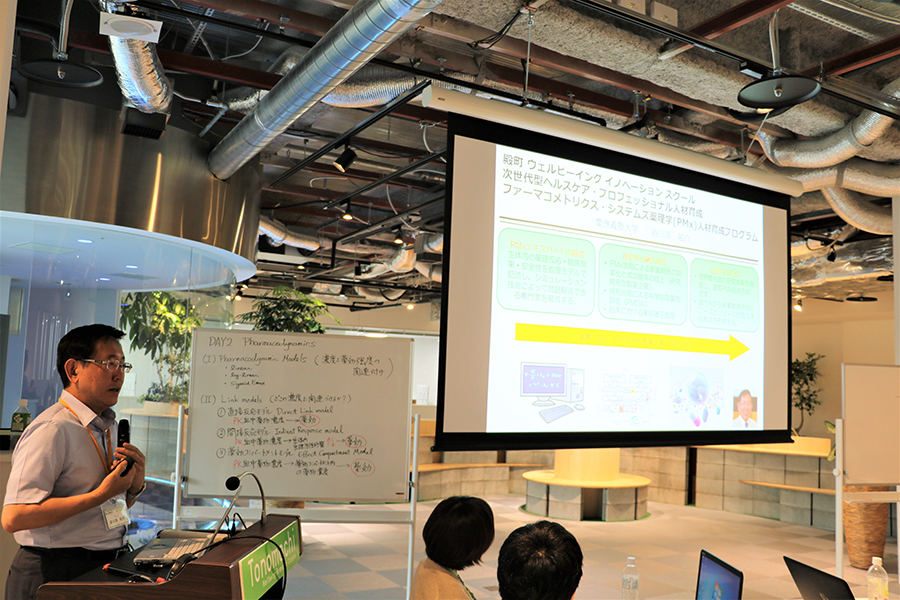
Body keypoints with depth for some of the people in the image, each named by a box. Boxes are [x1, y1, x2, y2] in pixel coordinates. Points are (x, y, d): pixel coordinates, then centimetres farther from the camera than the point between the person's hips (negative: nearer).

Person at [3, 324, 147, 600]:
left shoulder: (110, 428, 13)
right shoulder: (52, 430, -14)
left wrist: (135, 485, 1)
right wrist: (101, 494, -22)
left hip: (104, 567, 8)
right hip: (57, 575, -7)